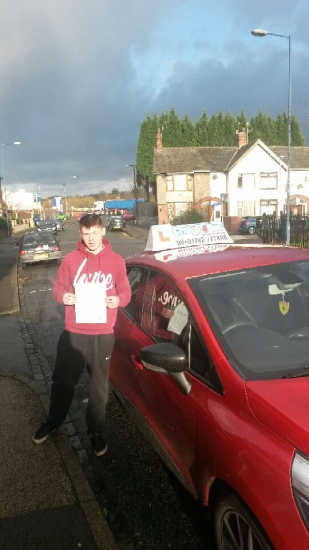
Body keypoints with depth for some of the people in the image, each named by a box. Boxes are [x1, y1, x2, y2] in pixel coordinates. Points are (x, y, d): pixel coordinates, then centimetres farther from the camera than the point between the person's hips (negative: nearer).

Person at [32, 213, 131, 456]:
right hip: (74, 332, 0)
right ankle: (53, 421, 40)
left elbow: (126, 291, 6)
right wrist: (63, 296, -15)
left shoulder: (116, 261, 0)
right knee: (63, 380, 14)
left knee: (99, 385, 13)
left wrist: (118, 300, -16)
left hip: (103, 334, 0)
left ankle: (96, 430, 32)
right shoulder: (71, 259, -1)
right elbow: (58, 287, 7)